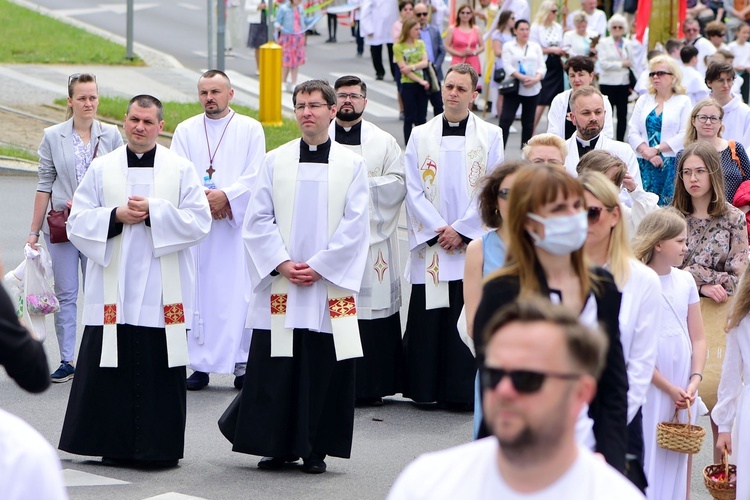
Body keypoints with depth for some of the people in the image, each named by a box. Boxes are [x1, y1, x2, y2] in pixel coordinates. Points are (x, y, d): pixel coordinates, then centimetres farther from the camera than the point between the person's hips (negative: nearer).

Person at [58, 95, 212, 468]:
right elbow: (78, 223, 5)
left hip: (162, 293, -1)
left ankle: (160, 447, 4)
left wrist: (152, 212, -12)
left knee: (158, 369, -3)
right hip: (112, 291, 1)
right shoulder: (102, 169, 9)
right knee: (113, 370, 0)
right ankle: (116, 446, 9)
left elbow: (199, 221, -3)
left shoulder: (181, 170, 5)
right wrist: (116, 216, -11)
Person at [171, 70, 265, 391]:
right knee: (198, 293, -2)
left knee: (239, 292, -5)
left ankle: (243, 363, -2)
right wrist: (203, 199, -12)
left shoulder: (250, 129, 7)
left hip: (238, 223, -2)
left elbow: (255, 175, -2)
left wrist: (226, 195, -14)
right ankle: (200, 364, 1)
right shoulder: (186, 131, 12)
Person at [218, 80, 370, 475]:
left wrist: (318, 266, -10)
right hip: (280, 286, 1)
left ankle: (315, 449, 9)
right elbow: (258, 220, 3)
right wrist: (282, 264, -9)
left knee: (324, 369, 0)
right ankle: (278, 447, 9)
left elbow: (355, 225, -1)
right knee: (274, 371, -1)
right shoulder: (275, 161, 7)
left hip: (330, 285, -1)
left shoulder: (352, 165, 4)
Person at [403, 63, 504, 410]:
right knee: (427, 318, 0)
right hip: (429, 245, 1)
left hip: (472, 244, -1)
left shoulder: (490, 136, 5)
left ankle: (464, 391, 1)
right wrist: (438, 229, -8)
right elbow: (413, 190, 3)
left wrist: (461, 230, -9)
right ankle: (425, 389, 7)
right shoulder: (421, 136, 8)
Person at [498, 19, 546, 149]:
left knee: (528, 122, 9)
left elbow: (542, 67, 6)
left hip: (532, 89, 3)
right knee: (506, 119, -13)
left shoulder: (536, 46, 13)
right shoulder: (508, 46, 4)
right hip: (514, 88, -3)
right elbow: (507, 66, -7)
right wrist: (522, 78, -20)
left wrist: (536, 78, -14)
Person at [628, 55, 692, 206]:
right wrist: (647, 152, -10)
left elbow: (685, 135, -6)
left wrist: (656, 149, -11)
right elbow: (632, 132, 7)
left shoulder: (683, 101, 6)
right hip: (645, 165, 3)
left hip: (672, 165, -3)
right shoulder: (643, 100, 17)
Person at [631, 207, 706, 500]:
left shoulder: (685, 281, 8)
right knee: (648, 458, -4)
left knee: (677, 462, 8)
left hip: (682, 391, 5)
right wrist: (669, 388, -12)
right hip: (649, 388, -5)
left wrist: (695, 380, -5)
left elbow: (698, 338, 10)